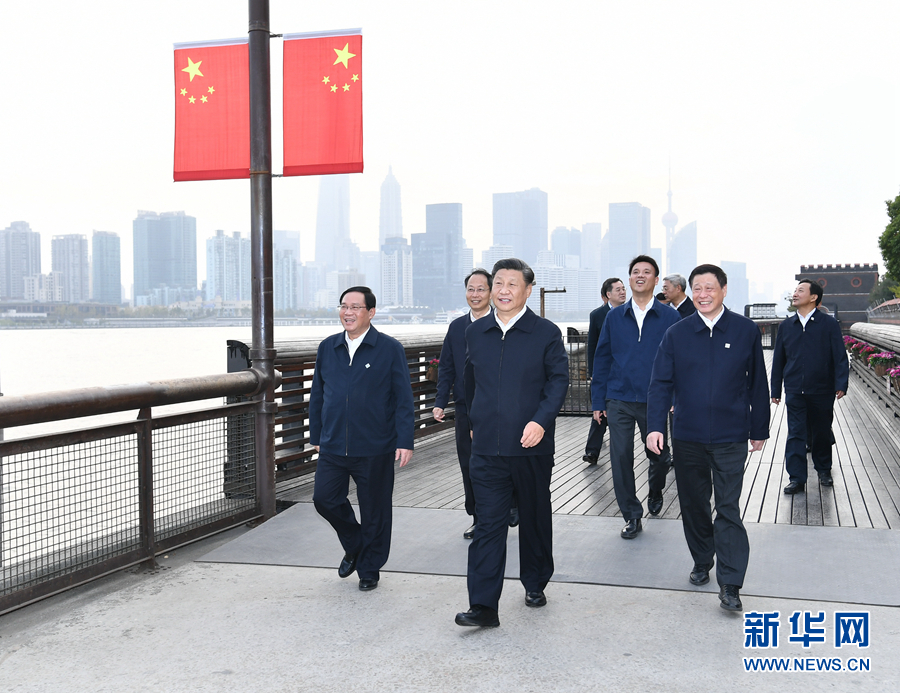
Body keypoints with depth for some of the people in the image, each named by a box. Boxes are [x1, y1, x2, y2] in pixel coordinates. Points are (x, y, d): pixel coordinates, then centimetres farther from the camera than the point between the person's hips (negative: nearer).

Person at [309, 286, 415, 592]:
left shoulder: (390, 349, -4)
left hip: (375, 449, -4)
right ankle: (354, 547, 28)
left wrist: (405, 441, -10)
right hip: (333, 446, 4)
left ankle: (369, 569, 25)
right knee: (324, 499, 1)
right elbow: (317, 395, 14)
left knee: (374, 511, 6)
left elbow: (403, 399, -5)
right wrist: (316, 435, 13)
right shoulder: (327, 348, 8)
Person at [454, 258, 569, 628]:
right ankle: (483, 605, -1)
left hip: (532, 446, -1)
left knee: (535, 518, 14)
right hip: (487, 448, 2)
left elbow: (559, 380, -5)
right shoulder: (475, 332, 8)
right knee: (488, 524, -2)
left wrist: (541, 420, -19)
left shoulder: (546, 333, -3)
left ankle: (535, 584, 34)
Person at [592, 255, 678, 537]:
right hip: (619, 400, 1)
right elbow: (602, 359, 8)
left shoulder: (670, 317, 0)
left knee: (658, 455, 13)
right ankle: (632, 516, 10)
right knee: (620, 458, -2)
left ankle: (655, 493, 44)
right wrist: (598, 400, 4)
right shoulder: (614, 317, 6)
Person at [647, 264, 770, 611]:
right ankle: (702, 562, 33)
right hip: (687, 437, 2)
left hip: (730, 438, -2)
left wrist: (759, 429, 7)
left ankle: (730, 585, 1)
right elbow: (661, 383, -1)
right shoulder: (677, 334, 3)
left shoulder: (746, 331, 0)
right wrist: (655, 426, -12)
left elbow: (758, 384, 5)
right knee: (693, 505, 13)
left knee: (728, 509, -3)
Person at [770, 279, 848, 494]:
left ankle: (824, 470, 31)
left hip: (822, 390, -1)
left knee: (821, 432, 11)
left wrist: (841, 384, -14)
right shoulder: (786, 326, 8)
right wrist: (776, 390, 10)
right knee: (796, 434, -3)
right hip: (795, 391, 2)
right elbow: (778, 360, 11)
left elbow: (840, 357, -3)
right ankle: (796, 478, -1)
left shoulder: (829, 324, 0)